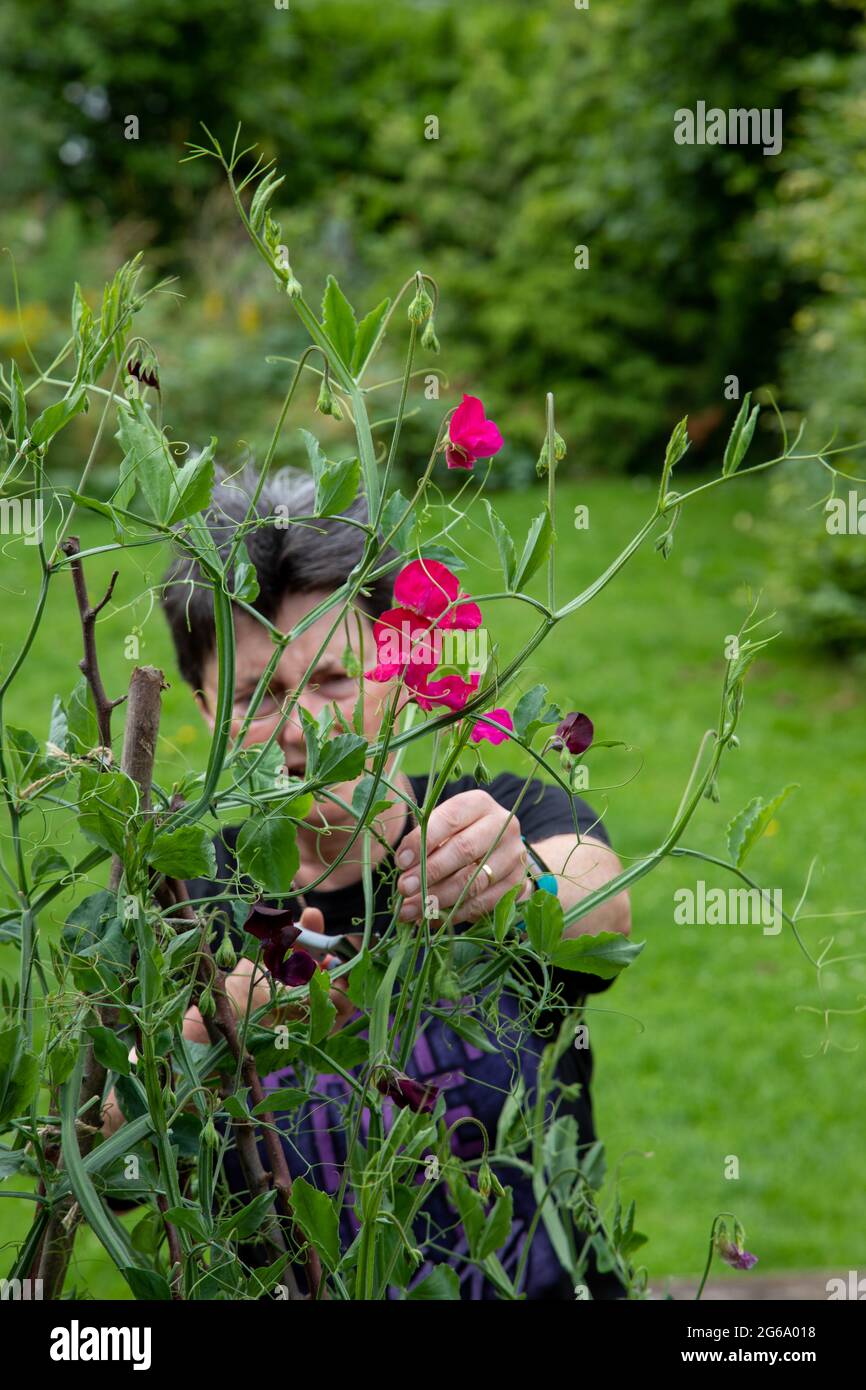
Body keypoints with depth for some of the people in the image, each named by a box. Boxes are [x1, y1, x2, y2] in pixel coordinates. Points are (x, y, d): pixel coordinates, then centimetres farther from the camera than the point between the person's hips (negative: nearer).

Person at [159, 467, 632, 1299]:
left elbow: (602, 912, -21)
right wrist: (222, 1030, -33)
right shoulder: (178, 904, 1)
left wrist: (521, 889, -43)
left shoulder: (522, 819, 1)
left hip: (546, 1291, 1)